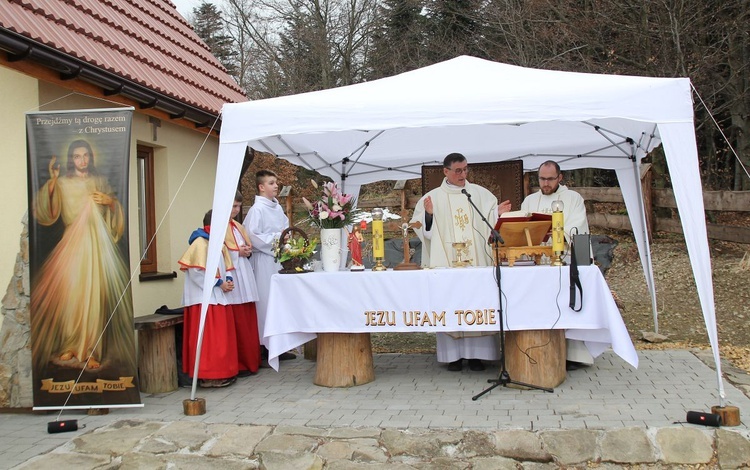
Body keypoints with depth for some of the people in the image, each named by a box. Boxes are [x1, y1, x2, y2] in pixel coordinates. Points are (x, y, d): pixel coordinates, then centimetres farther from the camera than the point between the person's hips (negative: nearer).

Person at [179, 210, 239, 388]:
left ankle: (223, 372, 19)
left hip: (219, 296, 9)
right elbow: (198, 272, -19)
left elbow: (226, 266, 20)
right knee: (209, 337, -8)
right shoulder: (200, 243, -12)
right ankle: (209, 376, -3)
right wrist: (219, 283, -15)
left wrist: (229, 280, 0)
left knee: (223, 336, 11)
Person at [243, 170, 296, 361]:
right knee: (267, 301, -4)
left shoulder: (278, 208, 13)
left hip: (279, 259, 8)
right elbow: (252, 236, -18)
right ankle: (268, 345, 3)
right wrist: (276, 238, -15)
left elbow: (286, 228, 23)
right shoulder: (257, 209, -11)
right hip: (264, 260, -8)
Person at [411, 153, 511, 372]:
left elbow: (489, 223, 12)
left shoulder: (480, 194, 10)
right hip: (447, 261, -1)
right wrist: (429, 214, -15)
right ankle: (454, 354, 3)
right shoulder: (433, 197, 5)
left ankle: (477, 353, 6)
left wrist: (498, 213, -7)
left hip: (477, 261, 1)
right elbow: (424, 230, 2)